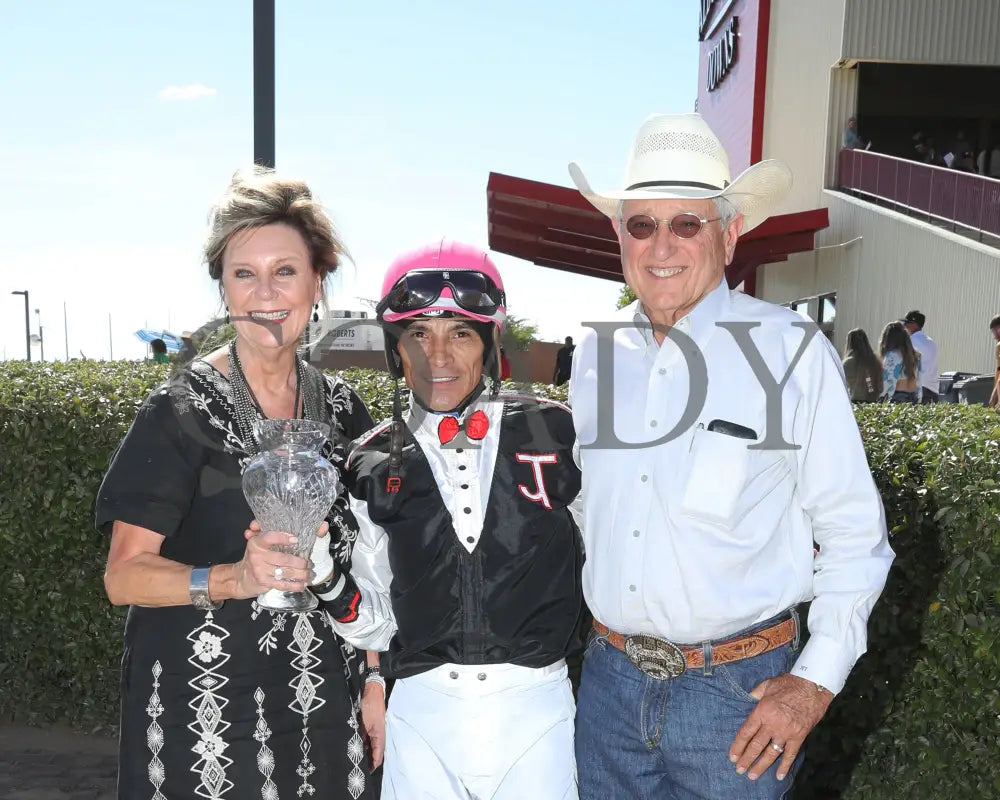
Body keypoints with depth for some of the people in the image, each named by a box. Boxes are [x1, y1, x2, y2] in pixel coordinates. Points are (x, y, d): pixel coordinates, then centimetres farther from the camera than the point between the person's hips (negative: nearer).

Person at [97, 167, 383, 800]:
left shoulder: (343, 409, 1)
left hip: (324, 700, 4)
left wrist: (375, 681, 6)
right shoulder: (182, 411, -12)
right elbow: (124, 574, -13)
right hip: (201, 710, -4)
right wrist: (235, 578, -29)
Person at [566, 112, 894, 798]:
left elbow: (855, 535, -5)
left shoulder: (793, 351, -10)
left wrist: (817, 680, -10)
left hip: (740, 690, -3)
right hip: (609, 679, 4)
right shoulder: (596, 353, 2)